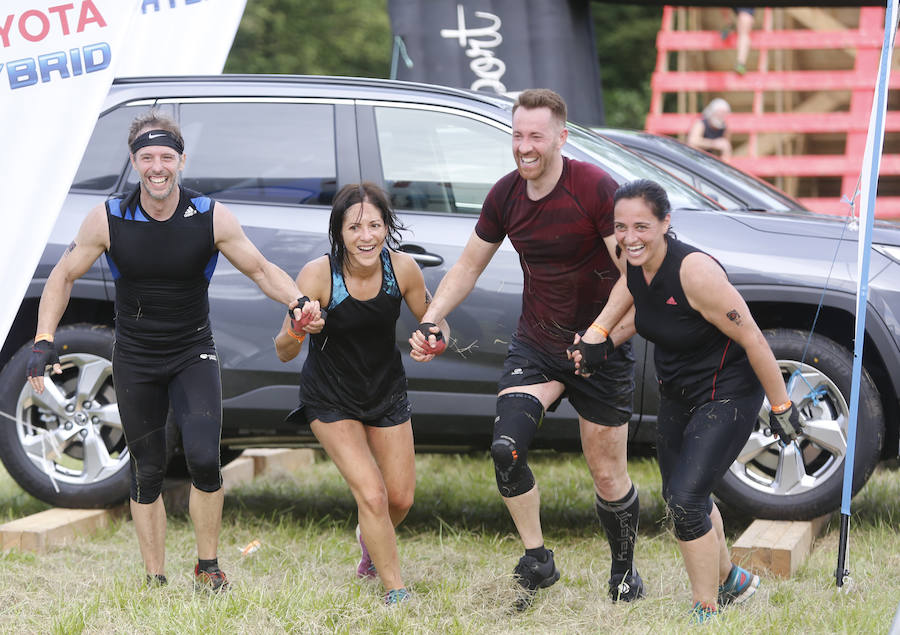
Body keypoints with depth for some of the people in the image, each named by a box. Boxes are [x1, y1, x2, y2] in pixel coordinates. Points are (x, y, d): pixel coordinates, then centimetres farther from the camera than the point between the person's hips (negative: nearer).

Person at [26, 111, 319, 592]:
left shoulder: (211, 218, -12)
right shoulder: (108, 220, -11)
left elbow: (260, 270, 0)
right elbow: (63, 276, 2)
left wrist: (299, 302, -18)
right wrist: (43, 341, -8)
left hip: (193, 354, -1)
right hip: (135, 361, 1)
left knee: (203, 459, -19)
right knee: (147, 474, 5)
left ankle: (207, 567, 1)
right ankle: (155, 580, 19)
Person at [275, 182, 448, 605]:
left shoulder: (402, 268, -19)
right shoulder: (317, 275, -27)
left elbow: (435, 322, -2)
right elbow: (283, 353, -23)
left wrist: (435, 340, -26)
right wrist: (294, 335, -45)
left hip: (387, 392, 4)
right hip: (331, 399, -3)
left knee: (401, 498, 11)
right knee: (371, 495, -15)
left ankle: (370, 539, 47)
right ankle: (395, 592, 5)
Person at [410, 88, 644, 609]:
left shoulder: (596, 188, -18)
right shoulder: (505, 196, -2)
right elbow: (469, 267, 12)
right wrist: (430, 320, -1)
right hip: (535, 345, 4)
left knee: (609, 476, 5)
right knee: (506, 449, -17)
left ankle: (625, 571, 31)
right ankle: (537, 561, 1)